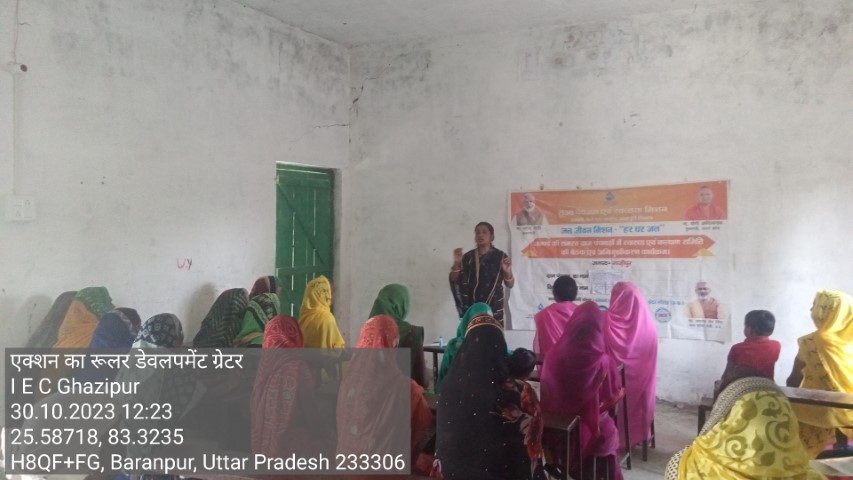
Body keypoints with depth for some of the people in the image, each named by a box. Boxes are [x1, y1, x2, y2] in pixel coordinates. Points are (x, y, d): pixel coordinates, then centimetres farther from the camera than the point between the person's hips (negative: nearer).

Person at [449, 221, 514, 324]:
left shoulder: (500, 256, 2)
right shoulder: (468, 257, 7)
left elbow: (510, 285, 3)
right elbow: (454, 281, 8)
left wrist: (508, 272, -17)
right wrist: (457, 263, -7)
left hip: (493, 309, -1)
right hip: (471, 309, 2)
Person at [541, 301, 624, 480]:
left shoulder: (555, 356, -18)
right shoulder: (602, 361, -24)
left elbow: (546, 392, -5)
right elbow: (613, 395, -10)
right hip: (590, 429, -3)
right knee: (609, 431, 24)